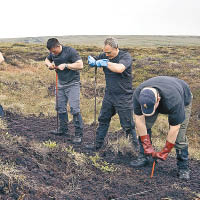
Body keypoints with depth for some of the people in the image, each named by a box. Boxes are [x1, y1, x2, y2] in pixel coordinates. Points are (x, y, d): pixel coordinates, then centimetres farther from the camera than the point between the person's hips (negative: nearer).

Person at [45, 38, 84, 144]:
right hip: (61, 84, 7)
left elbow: (80, 65, -22)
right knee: (60, 108, 12)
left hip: (72, 84, -7)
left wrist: (65, 65, -24)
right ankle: (63, 130, 29)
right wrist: (49, 64, 0)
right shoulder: (52, 54, 3)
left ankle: (78, 134, -4)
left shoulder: (70, 51, -17)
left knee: (74, 109, -11)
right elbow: (47, 59, 23)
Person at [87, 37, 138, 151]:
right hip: (109, 95, 6)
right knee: (103, 120, 16)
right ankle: (98, 145, 30)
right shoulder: (104, 56, 4)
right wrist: (92, 61, -9)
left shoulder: (126, 56, -14)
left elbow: (119, 69, -32)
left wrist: (106, 63, -22)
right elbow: (93, 62, 15)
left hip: (123, 97, -6)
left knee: (128, 125, -1)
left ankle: (139, 147, 12)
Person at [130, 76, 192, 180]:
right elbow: (139, 119, -26)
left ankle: (183, 167, 1)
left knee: (179, 135, -14)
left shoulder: (173, 101, -46)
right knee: (144, 127, -8)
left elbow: (174, 127, -35)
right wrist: (147, 146, -25)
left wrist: (165, 151, -27)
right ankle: (144, 157, 7)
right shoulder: (138, 94, -34)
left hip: (183, 99, -4)